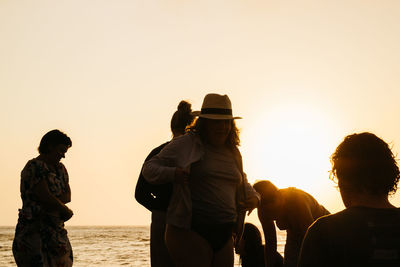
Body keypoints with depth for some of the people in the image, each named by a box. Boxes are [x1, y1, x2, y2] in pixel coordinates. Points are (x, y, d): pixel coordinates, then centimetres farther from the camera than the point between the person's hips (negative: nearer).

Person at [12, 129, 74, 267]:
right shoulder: (35, 167, -9)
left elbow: (67, 196, 9)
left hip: (56, 231, 8)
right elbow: (44, 196, -16)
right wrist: (66, 211, -2)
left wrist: (52, 201, -11)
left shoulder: (60, 168, 18)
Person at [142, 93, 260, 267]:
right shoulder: (184, 144, 0)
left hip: (224, 236, 6)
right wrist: (172, 174, -19)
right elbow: (149, 168, 2)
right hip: (190, 233, -6)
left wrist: (253, 198, 10)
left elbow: (243, 185, 34)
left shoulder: (233, 153, 18)